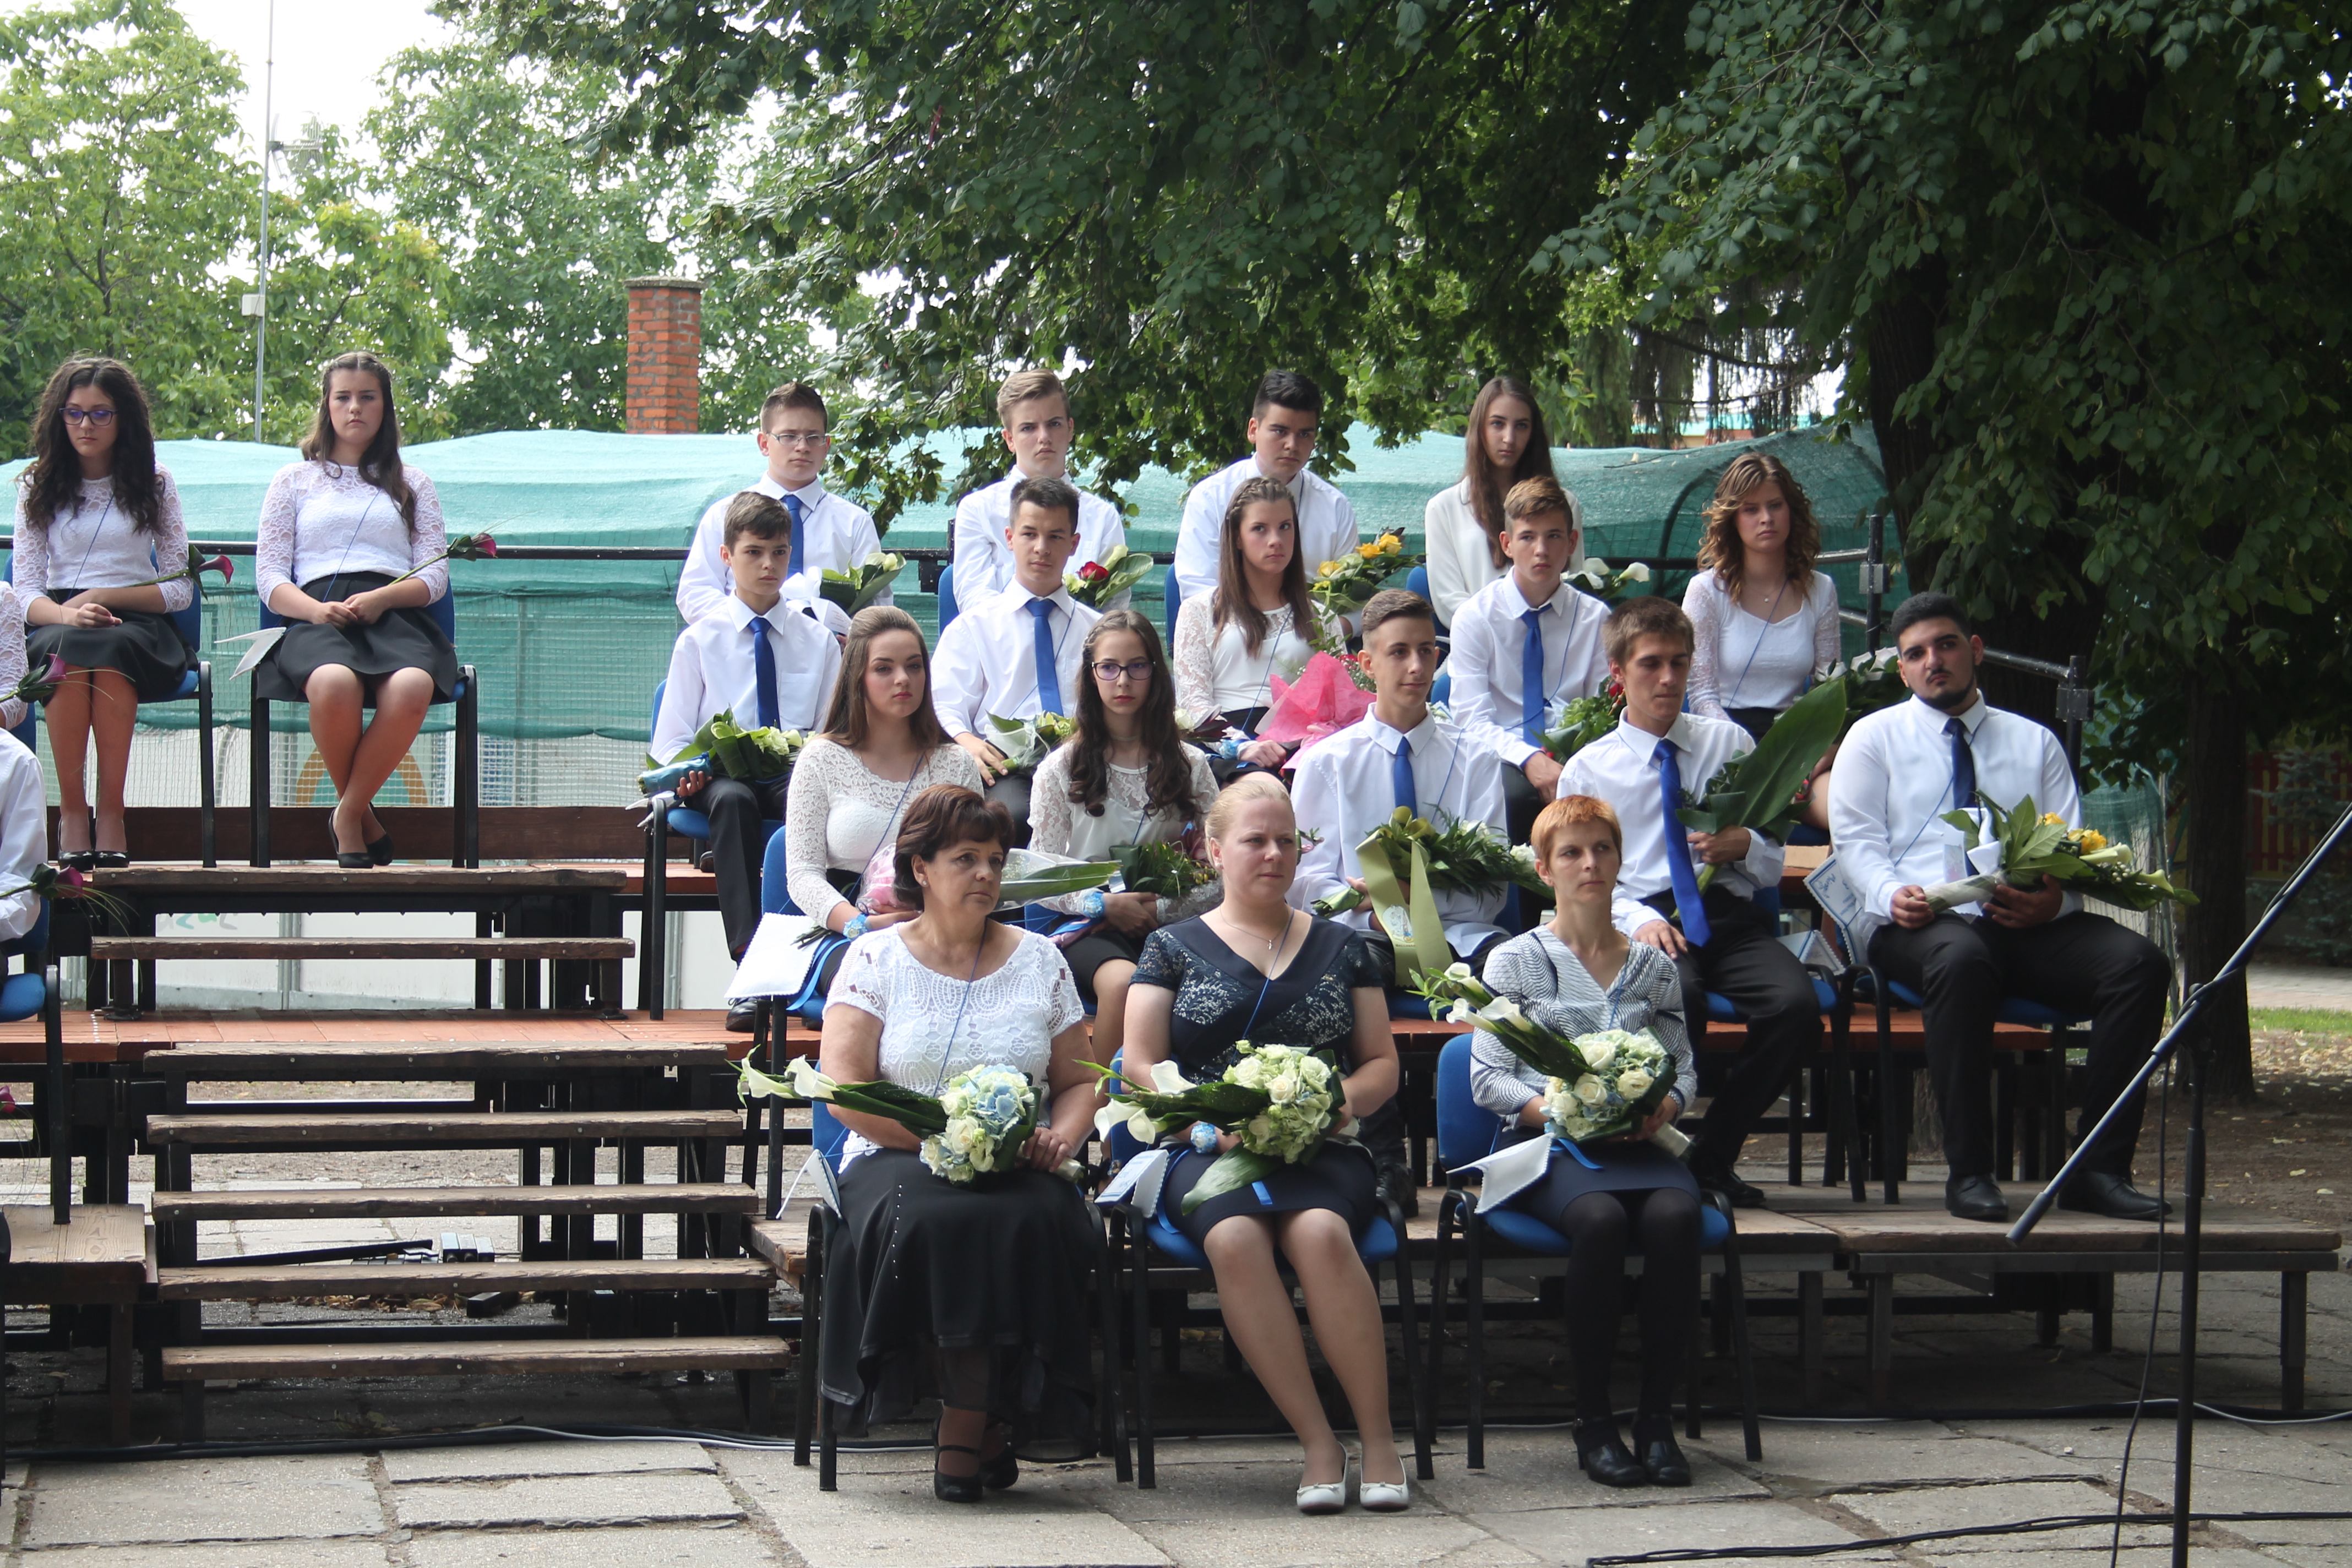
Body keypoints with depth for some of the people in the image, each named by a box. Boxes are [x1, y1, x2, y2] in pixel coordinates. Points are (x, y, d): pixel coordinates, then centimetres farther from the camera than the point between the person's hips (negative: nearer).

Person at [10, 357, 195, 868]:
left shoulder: (155, 484, 11)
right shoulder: (38, 488, 13)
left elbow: (180, 589, 6)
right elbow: (26, 591, 4)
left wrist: (104, 597, -9)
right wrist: (66, 615, -19)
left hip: (137, 623, -1)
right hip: (56, 624, 1)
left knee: (110, 651, -38)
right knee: (67, 647, -37)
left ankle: (111, 811, -38)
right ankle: (71, 812, -36)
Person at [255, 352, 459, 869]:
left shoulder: (411, 484, 26)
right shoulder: (295, 480, 24)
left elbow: (435, 577, 13)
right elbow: (269, 577, 13)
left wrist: (381, 598, -9)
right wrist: (316, 610, -10)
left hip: (394, 615, 1)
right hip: (317, 618, -1)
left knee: (412, 686, -40)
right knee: (334, 683, -41)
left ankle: (348, 815, -22)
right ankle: (363, 817, -18)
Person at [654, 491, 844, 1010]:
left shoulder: (817, 639, 19)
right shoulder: (699, 640, 14)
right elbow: (670, 738, 11)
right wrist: (688, 771, -13)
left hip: (796, 773, 1)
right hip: (720, 773, -1)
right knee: (733, 799, -40)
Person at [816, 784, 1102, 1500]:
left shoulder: (1040, 960, 16)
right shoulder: (875, 959, 7)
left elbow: (1079, 1081, 18)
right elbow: (844, 1090, -3)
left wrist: (1059, 1139, -5)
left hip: (1017, 1171, 2)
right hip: (900, 1160, -2)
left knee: (1032, 1221, -35)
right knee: (927, 1220, -38)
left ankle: (963, 1438, -22)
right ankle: (987, 1425, -22)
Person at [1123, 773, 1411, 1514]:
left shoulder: (1340, 947, 20)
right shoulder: (1175, 948, 15)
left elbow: (1382, 1062, 19)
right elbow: (1140, 1066, 7)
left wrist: (1346, 1099, -5)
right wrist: (1211, 1120, -10)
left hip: (1321, 1150, 1)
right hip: (1208, 1150, -1)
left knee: (1320, 1231, -36)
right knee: (1236, 1237, -37)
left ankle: (1379, 1440, -32)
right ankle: (1318, 1444, -33)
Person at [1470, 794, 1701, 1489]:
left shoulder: (1652, 966, 18)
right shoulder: (1515, 961, 9)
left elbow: (1683, 1064, 16)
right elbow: (1487, 1078, 1)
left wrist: (1663, 1106, -8)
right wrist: (1553, 1109, -16)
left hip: (1634, 1141, 3)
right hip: (1544, 1145, -3)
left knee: (1675, 1216, -32)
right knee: (1600, 1219, -36)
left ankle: (1658, 1417, -23)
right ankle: (1593, 1421, -23)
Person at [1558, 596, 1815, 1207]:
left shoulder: (1730, 743, 21)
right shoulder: (1588, 769, 14)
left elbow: (1773, 867, 22)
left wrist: (1744, 846, -3)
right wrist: (1638, 920, -13)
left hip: (1731, 917, 3)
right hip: (1647, 920, -2)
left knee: (1797, 1004, -30)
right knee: (1677, 998, -39)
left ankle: (1713, 1155, -13)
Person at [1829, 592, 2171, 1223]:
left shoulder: (2034, 742, 23)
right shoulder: (1875, 738, 16)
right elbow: (1855, 839, 5)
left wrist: (2054, 900, -12)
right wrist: (1891, 894, -18)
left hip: (2032, 927, 3)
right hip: (1920, 922, -3)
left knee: (2139, 962, -26)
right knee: (1961, 958, -40)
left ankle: (2100, 1168, -24)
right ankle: (1968, 1173, -34)